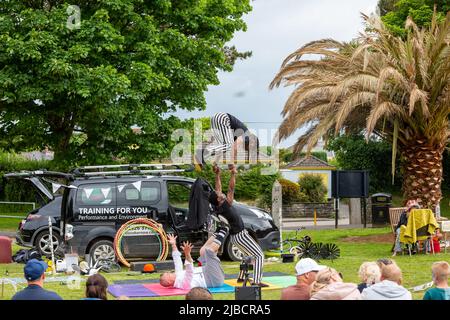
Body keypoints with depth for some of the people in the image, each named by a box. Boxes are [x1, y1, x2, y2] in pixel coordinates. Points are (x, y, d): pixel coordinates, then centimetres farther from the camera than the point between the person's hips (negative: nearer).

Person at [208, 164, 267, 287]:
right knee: (259, 255, -9)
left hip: (235, 236, 10)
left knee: (251, 255, 27)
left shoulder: (218, 207, -1)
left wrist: (217, 174, 8)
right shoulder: (226, 205, -22)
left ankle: (241, 277, 28)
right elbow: (231, 188, -28)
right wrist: (233, 174, -27)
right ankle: (256, 281, -19)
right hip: (240, 235, -10)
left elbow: (218, 187, 7)